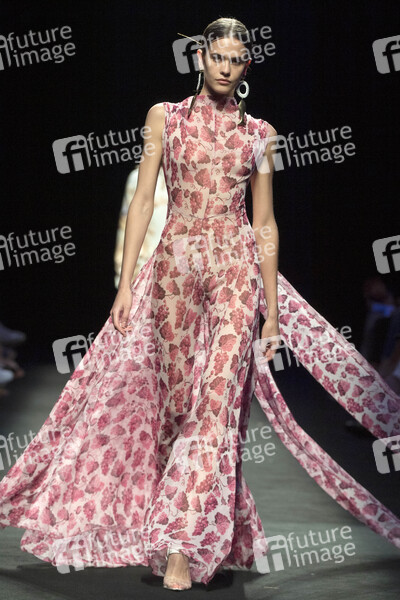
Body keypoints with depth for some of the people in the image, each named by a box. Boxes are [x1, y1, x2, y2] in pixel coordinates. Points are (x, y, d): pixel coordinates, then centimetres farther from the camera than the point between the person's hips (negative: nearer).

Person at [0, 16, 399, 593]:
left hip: (236, 269, -1)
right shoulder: (164, 117, 7)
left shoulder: (260, 133, 8)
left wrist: (272, 306, 4)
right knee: (177, 392, 3)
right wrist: (126, 281, -3)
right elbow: (142, 201, 4)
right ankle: (208, 530, 20)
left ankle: (182, 546, -12)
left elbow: (265, 223, 8)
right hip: (175, 264, 1)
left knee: (216, 396, -12)